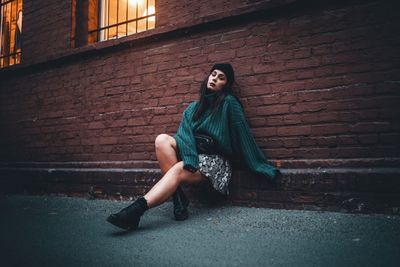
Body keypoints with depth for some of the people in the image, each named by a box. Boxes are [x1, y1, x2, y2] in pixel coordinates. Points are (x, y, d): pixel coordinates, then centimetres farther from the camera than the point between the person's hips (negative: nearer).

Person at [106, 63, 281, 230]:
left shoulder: (228, 102, 1)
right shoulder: (194, 107, 15)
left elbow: (243, 133, -4)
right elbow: (185, 133, -2)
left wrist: (262, 166, -6)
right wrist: (189, 159, -23)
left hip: (215, 160, -5)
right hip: (193, 155, 5)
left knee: (177, 170, -32)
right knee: (162, 139, -21)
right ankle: (178, 198, -25)